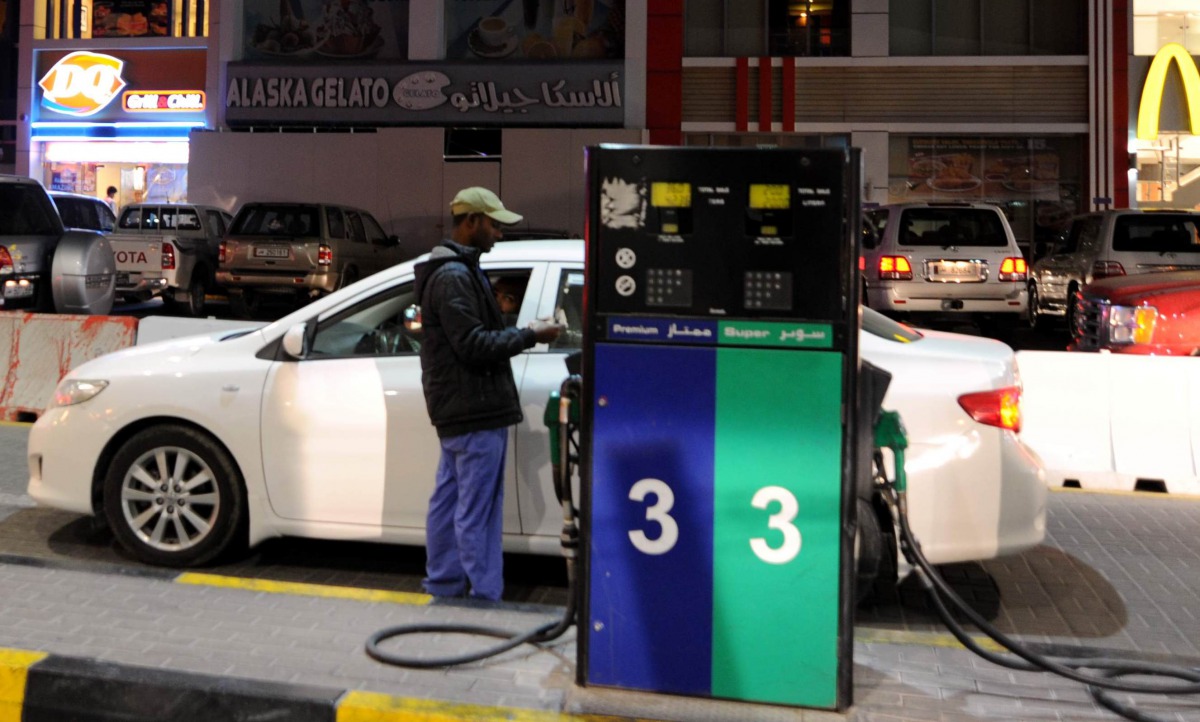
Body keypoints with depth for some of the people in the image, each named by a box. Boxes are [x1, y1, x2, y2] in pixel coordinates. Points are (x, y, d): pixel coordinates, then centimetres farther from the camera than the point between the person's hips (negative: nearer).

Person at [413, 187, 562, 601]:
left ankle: (443, 586, 26)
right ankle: (485, 596, 3)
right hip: (475, 411, -11)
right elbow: (475, 346, -21)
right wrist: (530, 335, -14)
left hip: (457, 410, 11)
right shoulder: (454, 277, -16)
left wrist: (522, 332, 10)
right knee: (478, 511, -4)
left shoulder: (458, 272, 18)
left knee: (448, 500, 16)